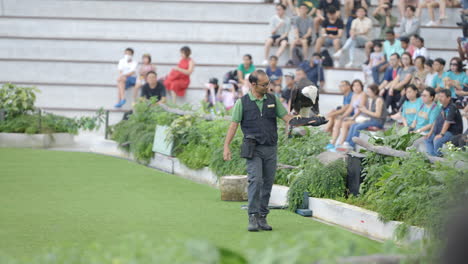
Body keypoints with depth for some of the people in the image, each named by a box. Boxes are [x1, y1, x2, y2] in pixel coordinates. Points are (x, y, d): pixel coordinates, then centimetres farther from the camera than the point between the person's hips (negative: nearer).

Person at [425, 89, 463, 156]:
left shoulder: (452, 108, -18)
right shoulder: (443, 108, 12)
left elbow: (447, 122, -26)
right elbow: (437, 121, 16)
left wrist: (441, 134, -31)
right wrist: (430, 132, 10)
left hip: (453, 132, -10)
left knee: (437, 141, -32)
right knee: (428, 139, 6)